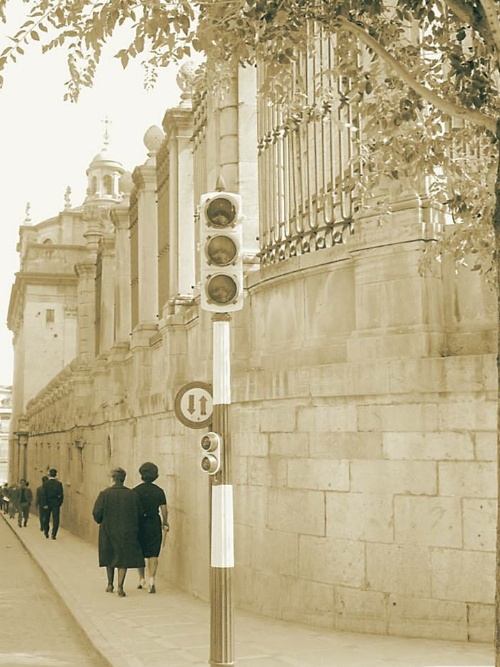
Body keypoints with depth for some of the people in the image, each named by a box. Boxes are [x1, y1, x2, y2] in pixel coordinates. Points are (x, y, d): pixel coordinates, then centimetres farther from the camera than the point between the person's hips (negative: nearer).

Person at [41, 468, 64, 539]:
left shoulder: (45, 483, -5)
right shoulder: (59, 483, -5)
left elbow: (43, 495, -10)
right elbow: (61, 495, -6)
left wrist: (44, 504, -8)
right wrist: (60, 503, 4)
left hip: (47, 503, 1)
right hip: (56, 503, -1)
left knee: (46, 518, 17)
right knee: (55, 519, 1)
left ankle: (46, 532, 27)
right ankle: (53, 534, -6)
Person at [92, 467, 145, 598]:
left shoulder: (105, 494, -10)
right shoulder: (132, 495, -5)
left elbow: (97, 513, -12)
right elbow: (139, 513, -1)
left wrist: (101, 521, 10)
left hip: (108, 531, 0)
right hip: (127, 533, 0)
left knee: (109, 557, 19)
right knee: (124, 558, 5)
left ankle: (110, 584, 28)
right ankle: (120, 587, -4)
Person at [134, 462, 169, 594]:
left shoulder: (136, 491, -5)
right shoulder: (159, 491, -2)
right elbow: (164, 510, 0)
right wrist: (165, 523, 16)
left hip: (139, 524, 0)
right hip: (154, 524, 0)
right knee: (153, 554, 2)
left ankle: (141, 579, 22)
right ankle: (152, 579, -13)